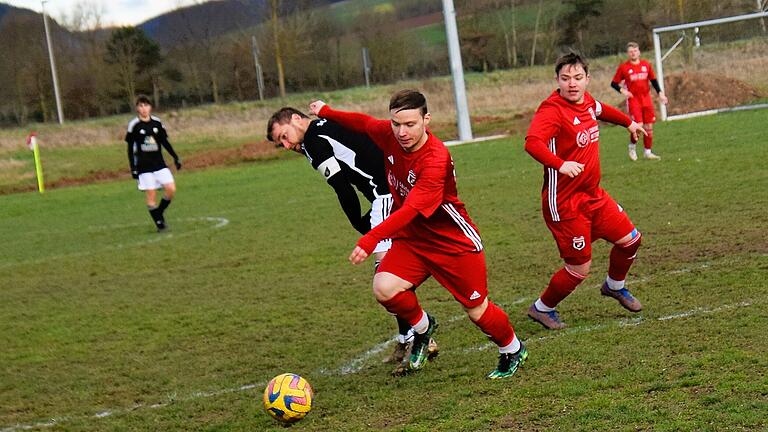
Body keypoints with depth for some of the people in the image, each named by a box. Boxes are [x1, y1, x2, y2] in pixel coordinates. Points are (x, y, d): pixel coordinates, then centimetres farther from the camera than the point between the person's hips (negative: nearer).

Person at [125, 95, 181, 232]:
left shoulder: (157, 123, 4)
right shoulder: (134, 125, -5)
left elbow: (165, 142, 13)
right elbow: (130, 149, -1)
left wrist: (175, 157, 7)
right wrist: (133, 168, -5)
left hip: (159, 163, 3)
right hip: (144, 166, -3)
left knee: (171, 189, -9)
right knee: (151, 195, -5)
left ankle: (159, 213, 13)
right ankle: (159, 223, 4)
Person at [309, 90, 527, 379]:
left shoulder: (436, 160, -31)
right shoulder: (389, 135, -11)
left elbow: (411, 210, -40)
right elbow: (364, 123, 13)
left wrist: (371, 240, -50)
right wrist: (326, 112, 23)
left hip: (454, 241, -6)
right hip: (411, 238, 6)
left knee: (476, 310, 4)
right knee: (384, 288, -19)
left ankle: (513, 351, 35)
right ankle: (422, 328, 13)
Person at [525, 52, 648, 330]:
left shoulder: (587, 101, 3)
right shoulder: (552, 110, -22)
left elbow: (601, 110, 30)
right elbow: (532, 142, -40)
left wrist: (629, 122, 45)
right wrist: (560, 164, -55)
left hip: (593, 195, 8)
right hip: (564, 203, -8)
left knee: (630, 239, 15)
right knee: (580, 268, -3)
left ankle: (615, 286, 43)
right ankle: (541, 308, 22)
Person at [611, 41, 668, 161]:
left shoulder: (646, 65, 5)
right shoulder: (623, 67, -5)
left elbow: (653, 80, 15)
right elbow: (614, 83, 1)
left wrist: (660, 93, 5)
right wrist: (622, 91, -16)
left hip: (646, 100, 4)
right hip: (633, 100, -4)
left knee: (649, 127, 6)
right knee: (638, 126, -15)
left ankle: (648, 152, 18)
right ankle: (632, 146, 11)